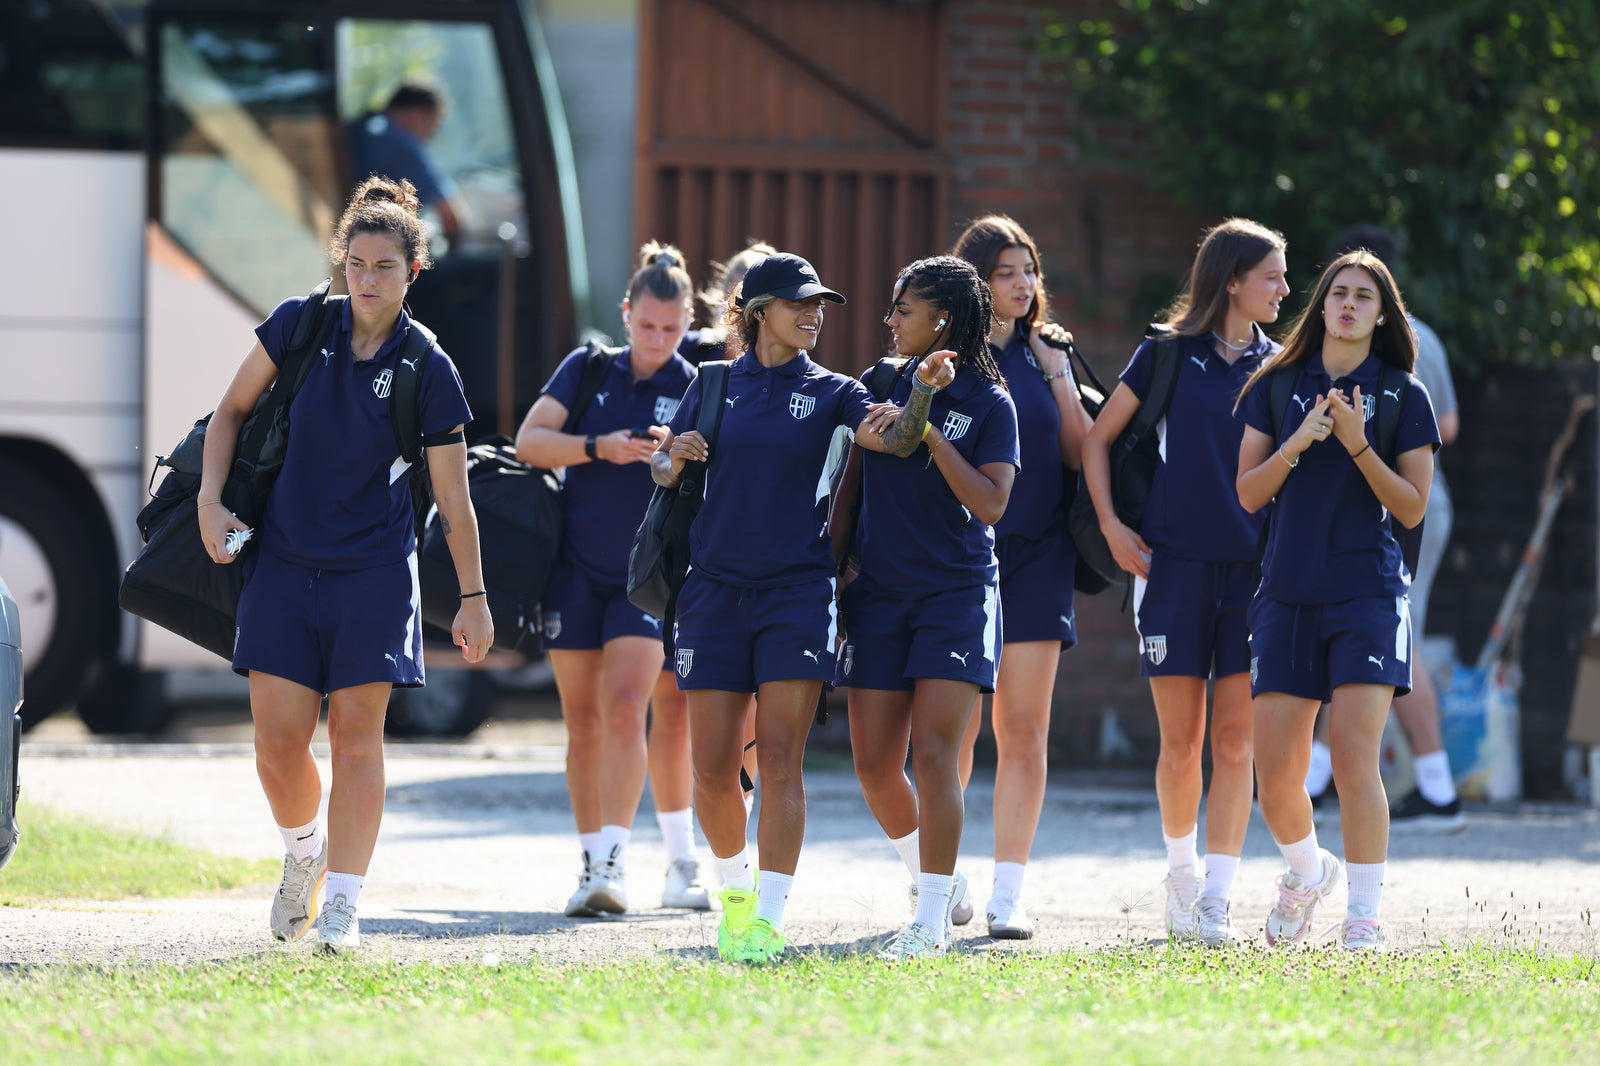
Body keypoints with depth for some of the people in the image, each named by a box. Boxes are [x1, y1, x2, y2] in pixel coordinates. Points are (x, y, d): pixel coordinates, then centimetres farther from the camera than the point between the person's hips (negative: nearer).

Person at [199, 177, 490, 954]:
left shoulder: (429, 372, -7)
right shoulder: (298, 327, -3)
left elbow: (454, 498, 0)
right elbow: (233, 408, 10)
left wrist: (473, 597, 1)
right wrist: (210, 499, -2)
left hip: (375, 570, -2)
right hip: (283, 562, 2)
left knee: (356, 734, -5)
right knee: (278, 738, -3)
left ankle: (342, 909, 0)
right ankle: (304, 855, 26)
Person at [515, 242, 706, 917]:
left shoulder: (694, 388, -1)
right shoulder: (588, 368, 2)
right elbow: (529, 441, -6)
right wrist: (600, 448, -21)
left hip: (647, 575, -2)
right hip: (575, 568, 2)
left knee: (626, 706, -17)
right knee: (583, 719, 5)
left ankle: (612, 864, -22)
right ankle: (592, 865, 13)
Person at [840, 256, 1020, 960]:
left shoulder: (988, 401, -3)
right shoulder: (883, 385, 9)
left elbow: (991, 504, -12)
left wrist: (928, 431, -16)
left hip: (957, 591, -5)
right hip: (879, 591, 5)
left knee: (933, 752, -14)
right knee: (874, 763, 2)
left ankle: (932, 918, -8)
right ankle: (937, 881, 26)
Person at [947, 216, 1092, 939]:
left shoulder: (1043, 355, 11)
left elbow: (1081, 453, 7)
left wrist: (1058, 374, -5)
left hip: (1037, 558, 3)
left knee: (1024, 731, -2)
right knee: (956, 727, -3)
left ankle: (1008, 893, 0)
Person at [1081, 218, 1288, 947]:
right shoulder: (1168, 354, 2)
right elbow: (1098, 440, 8)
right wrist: (1111, 524, -2)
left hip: (1253, 568, 2)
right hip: (1175, 561, -2)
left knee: (1234, 740, -6)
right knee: (1181, 743, 1)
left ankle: (1216, 899, -3)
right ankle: (1181, 870, 24)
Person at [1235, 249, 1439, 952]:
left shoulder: (1404, 397, 4)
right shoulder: (1277, 386, 10)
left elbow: (1412, 508, 0)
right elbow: (1248, 493, 6)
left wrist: (1358, 445, -13)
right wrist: (1296, 444, -11)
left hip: (1367, 594, -3)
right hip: (1287, 595, 3)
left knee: (1354, 758, -16)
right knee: (1274, 774, 0)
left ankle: (1364, 918, -11)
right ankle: (1306, 870, 30)